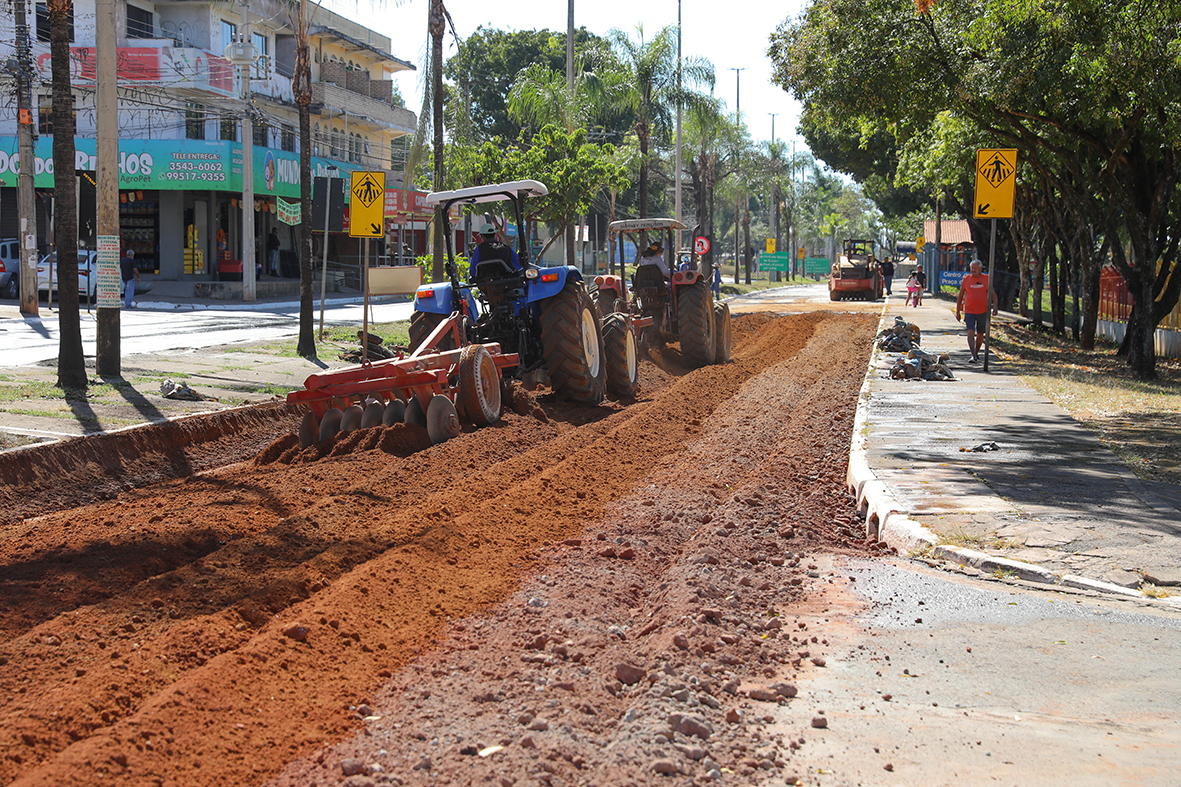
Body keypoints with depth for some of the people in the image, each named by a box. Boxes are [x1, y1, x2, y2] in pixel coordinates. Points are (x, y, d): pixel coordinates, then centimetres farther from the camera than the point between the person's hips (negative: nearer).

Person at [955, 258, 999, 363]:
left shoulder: (986, 279, 3)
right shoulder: (966, 280, 2)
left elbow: (993, 294, 8)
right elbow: (960, 297, 10)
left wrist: (995, 306, -8)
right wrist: (957, 312, 9)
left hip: (983, 312, 1)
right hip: (969, 311, -1)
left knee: (980, 334, 10)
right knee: (971, 333, -15)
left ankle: (976, 353, 30)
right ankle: (973, 356, -18)